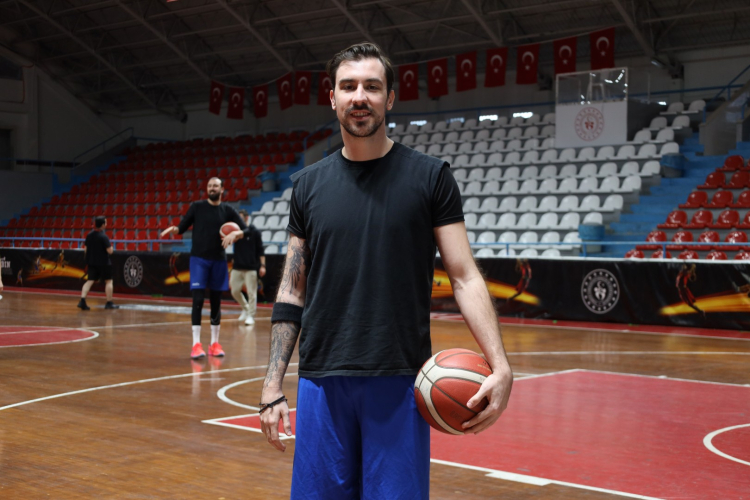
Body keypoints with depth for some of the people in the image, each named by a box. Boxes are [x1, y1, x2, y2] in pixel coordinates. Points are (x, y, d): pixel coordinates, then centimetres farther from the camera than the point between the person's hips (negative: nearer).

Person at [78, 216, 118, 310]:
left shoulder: (89, 235, 4)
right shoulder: (103, 237, -17)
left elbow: (85, 249, 10)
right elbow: (109, 251, -18)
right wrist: (112, 248, 3)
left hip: (91, 262, 6)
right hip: (103, 263, -6)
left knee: (90, 281, 5)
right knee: (108, 281, 7)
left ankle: (82, 301, -8)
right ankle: (109, 303, 9)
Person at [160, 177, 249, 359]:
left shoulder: (228, 210, 4)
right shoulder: (197, 206, 1)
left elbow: (245, 230, 2)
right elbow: (182, 228, 4)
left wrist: (235, 234, -19)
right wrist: (173, 229, -19)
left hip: (218, 260, 2)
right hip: (198, 259, -2)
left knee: (216, 302, 8)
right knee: (198, 300, -11)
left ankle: (214, 343, 18)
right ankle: (196, 344, -8)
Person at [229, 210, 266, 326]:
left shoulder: (255, 232, -2)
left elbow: (260, 250, -1)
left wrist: (262, 265, -6)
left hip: (251, 268, -4)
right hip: (237, 267, 4)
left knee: (251, 292, -3)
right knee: (235, 291, 6)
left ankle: (251, 316, 6)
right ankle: (246, 308, 28)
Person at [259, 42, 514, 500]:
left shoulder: (430, 177, 0)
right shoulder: (309, 184, 8)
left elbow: (464, 276, -3)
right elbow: (292, 291, 10)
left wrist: (500, 364, -16)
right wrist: (273, 385, 5)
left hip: (400, 382, -2)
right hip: (321, 380, 3)